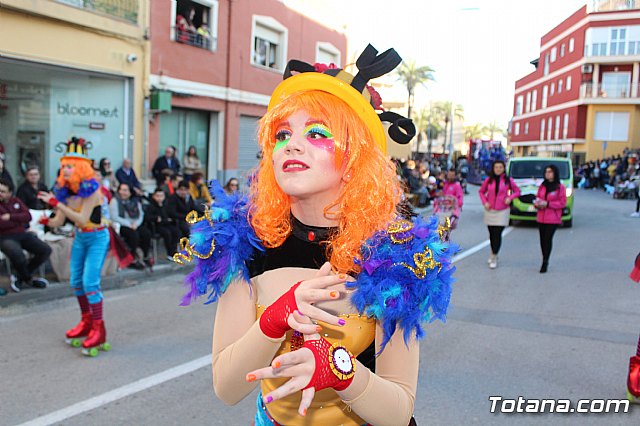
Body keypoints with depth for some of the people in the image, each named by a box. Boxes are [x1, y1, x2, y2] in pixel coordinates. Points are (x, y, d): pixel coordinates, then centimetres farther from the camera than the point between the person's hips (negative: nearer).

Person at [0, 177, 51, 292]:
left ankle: (20, 278, 2)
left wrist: (11, 217, -14)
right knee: (17, 254, -37)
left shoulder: (16, 201, 12)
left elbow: (28, 216, 0)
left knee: (45, 250, -11)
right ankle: (28, 279, -3)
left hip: (22, 234, 6)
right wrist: (18, 220, -8)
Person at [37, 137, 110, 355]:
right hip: (80, 238, 8)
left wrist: (56, 203, -35)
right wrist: (46, 221, -22)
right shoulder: (65, 190, -3)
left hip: (97, 238, -7)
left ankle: (99, 330, -5)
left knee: (90, 282, -14)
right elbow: (59, 221, 0)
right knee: (76, 281, 12)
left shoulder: (90, 189, -22)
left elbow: (82, 219, -31)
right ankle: (86, 321, 29)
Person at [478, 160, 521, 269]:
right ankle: (493, 253, 29)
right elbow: (481, 191, 13)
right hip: (490, 210, 2)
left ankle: (494, 258, -2)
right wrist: (484, 202, -2)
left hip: (502, 211, -2)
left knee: (497, 234, -8)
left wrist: (510, 198, -10)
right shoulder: (488, 180, 3)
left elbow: (517, 191, 8)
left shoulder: (508, 180, -1)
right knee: (492, 234, 11)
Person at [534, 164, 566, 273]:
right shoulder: (542, 186, 12)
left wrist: (547, 204, -16)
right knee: (542, 239, 6)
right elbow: (538, 198, 19)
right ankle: (545, 260, 20)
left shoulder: (560, 187, -3)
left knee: (548, 239, -10)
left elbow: (562, 203, -7)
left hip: (553, 219, -5)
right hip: (541, 218, 5)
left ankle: (545, 263, -5)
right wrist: (537, 203, -5)